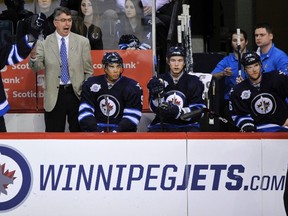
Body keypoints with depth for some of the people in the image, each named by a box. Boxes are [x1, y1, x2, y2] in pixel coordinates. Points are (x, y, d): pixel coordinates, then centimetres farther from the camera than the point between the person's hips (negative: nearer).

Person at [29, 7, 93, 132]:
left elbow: (88, 71, 6)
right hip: (54, 95, -1)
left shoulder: (82, 42, 3)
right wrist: (33, 57, -29)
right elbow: (37, 67, -7)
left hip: (77, 93, 1)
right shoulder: (44, 43, 0)